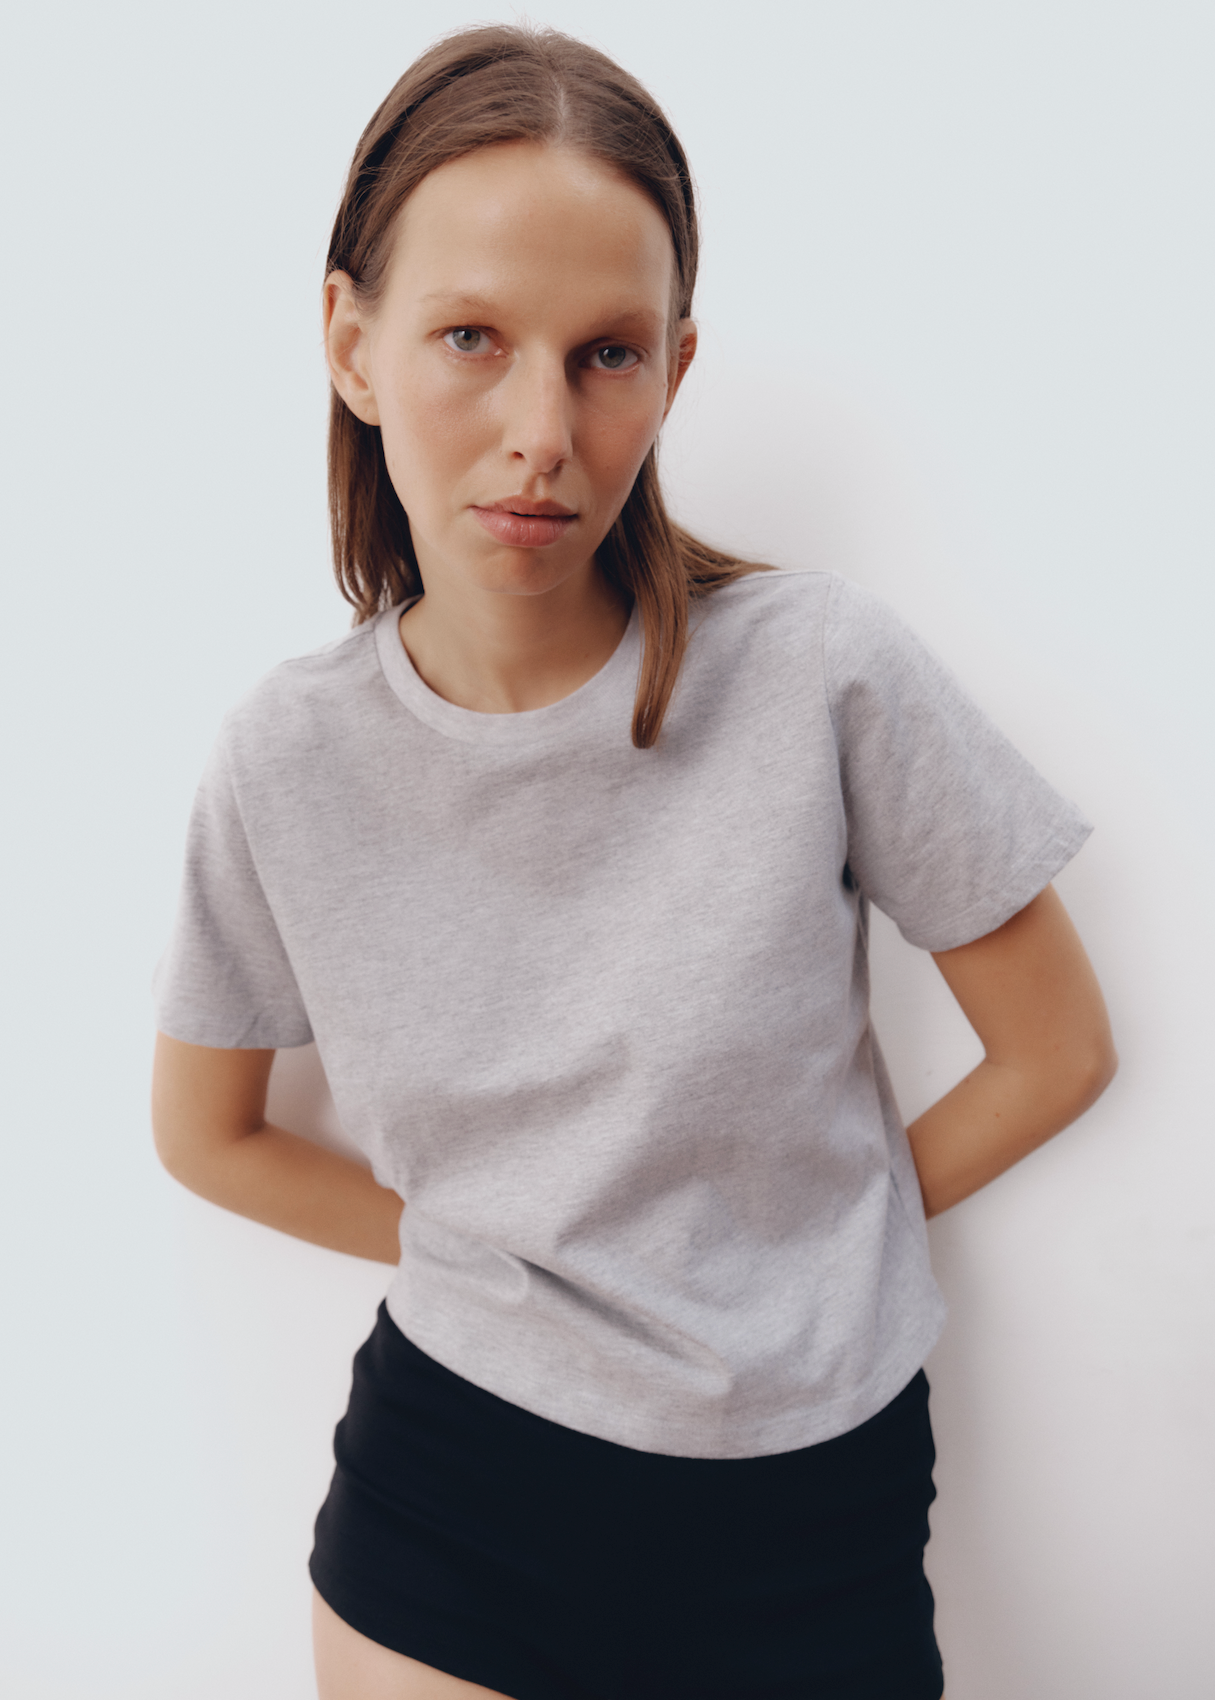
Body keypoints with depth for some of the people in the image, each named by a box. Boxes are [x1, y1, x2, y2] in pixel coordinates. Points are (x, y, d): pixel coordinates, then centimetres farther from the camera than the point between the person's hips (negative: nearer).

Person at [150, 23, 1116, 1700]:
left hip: (801, 1512, -1)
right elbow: (207, 1133, 5)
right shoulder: (289, 758, -10)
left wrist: (792, 1254, -2)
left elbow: (1056, 1050, -6)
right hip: (440, 1488, 2)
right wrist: (473, 1250, 0)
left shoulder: (827, 675, -18)